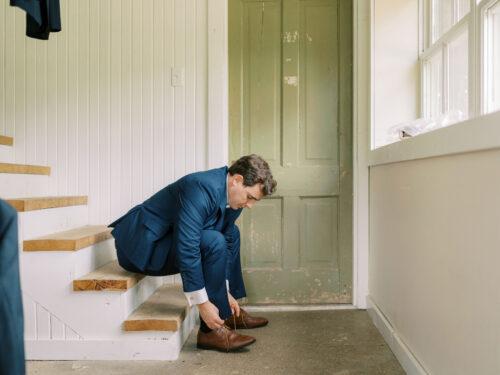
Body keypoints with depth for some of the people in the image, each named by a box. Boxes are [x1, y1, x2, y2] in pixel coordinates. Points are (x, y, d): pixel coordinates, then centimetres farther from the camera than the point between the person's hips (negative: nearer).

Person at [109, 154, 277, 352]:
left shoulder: (232, 195, 0)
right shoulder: (202, 188, -28)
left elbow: (227, 244, 9)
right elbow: (186, 249, -32)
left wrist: (226, 291, 7)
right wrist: (203, 303, -28)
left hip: (168, 238, 10)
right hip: (142, 245, -10)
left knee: (231, 234, 16)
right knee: (215, 242, -28)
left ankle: (227, 313, 22)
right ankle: (211, 330, -16)